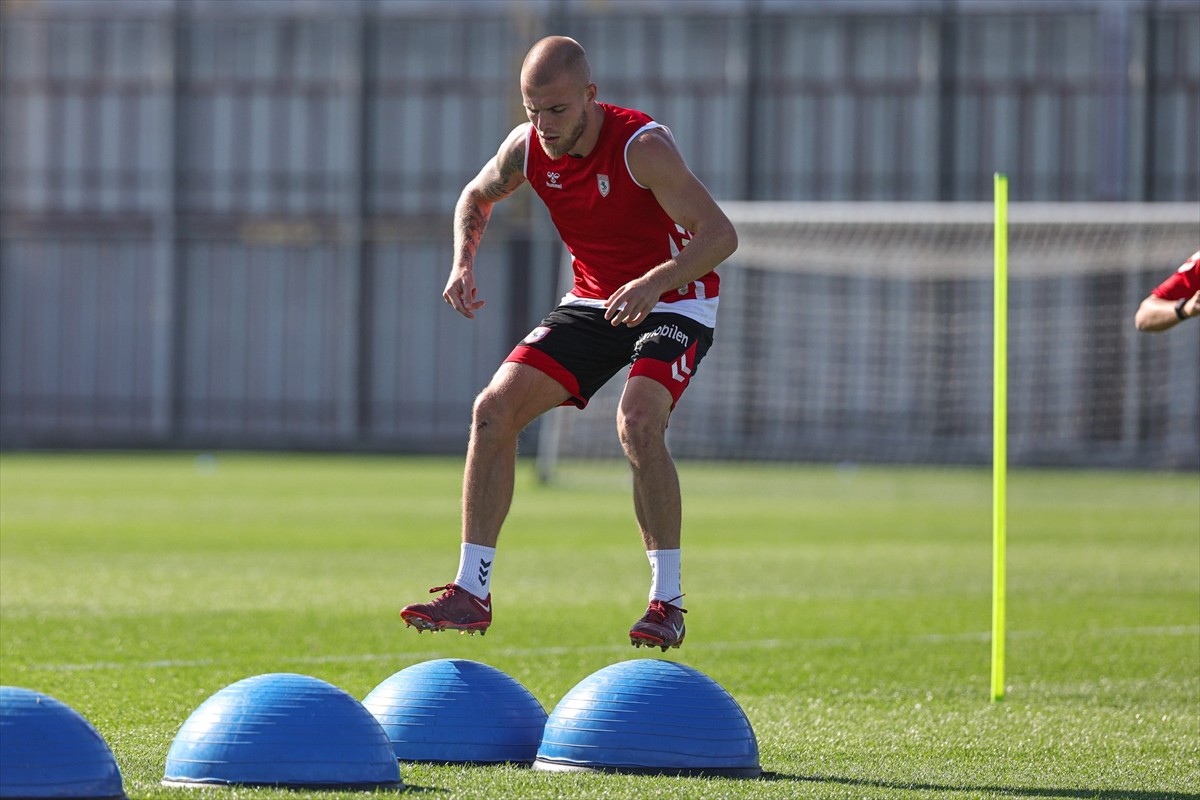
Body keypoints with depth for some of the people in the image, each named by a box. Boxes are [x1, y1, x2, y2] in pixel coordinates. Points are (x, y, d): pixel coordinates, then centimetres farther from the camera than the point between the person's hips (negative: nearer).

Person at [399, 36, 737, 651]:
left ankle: (666, 601, -18)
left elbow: (720, 233, -31)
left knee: (638, 422, -31)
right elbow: (478, 196, 13)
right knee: (494, 409, -9)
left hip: (674, 305, -6)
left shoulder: (641, 147, -27)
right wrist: (462, 263, -6)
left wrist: (655, 282, -47)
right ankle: (471, 593, -4)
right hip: (593, 301, 6)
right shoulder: (526, 148, -9)